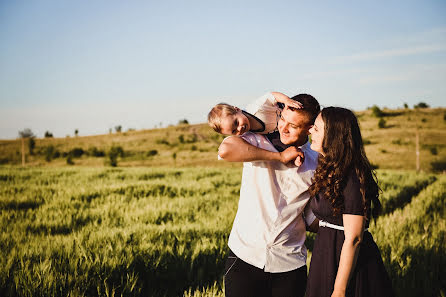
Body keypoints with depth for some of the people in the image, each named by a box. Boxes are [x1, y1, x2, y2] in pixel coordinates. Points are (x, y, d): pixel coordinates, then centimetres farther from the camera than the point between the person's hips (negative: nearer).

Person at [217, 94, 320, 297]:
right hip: (245, 256, -2)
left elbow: (313, 219, 8)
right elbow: (226, 150, -24)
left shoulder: (316, 164, 5)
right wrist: (279, 156, -16)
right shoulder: (258, 141, -2)